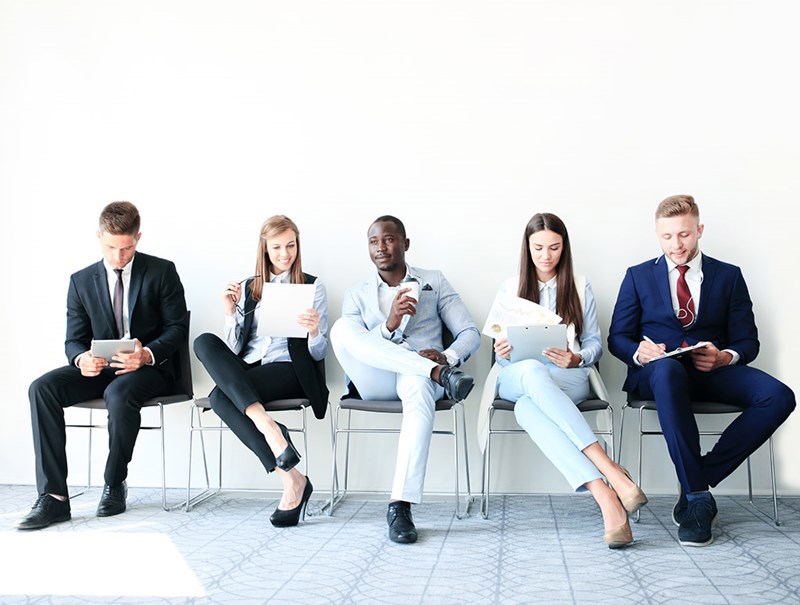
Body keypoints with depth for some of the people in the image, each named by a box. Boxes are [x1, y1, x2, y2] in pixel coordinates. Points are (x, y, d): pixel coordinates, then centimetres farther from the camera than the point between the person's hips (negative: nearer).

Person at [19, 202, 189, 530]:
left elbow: (178, 327, -3)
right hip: (100, 368, 4)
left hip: (150, 367, -4)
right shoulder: (81, 281, 9)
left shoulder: (162, 272, 1)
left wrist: (148, 354, -23)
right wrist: (81, 359, -18)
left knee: (119, 394, -38)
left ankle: (114, 485, -13)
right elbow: (74, 340, 7)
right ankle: (53, 497, -25)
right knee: (42, 388, -23)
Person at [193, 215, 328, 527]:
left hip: (290, 370, -4)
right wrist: (231, 311, -1)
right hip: (246, 371, 5)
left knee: (220, 397, -31)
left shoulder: (312, 286, 9)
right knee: (204, 342, -30)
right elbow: (234, 348, 14)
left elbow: (319, 353, 3)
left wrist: (314, 331, -19)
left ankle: (291, 479, -31)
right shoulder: (248, 287, 19)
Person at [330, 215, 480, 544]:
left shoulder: (434, 282, 17)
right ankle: (439, 374, -34)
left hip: (419, 376, -1)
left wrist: (447, 355, -13)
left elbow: (470, 333, 10)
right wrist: (388, 325, -17)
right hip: (375, 382, 2)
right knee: (341, 328, -27)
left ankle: (400, 506, -44)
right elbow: (353, 350, 2)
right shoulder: (356, 294, 17)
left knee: (419, 386, -40)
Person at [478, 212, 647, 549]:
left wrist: (577, 359, -12)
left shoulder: (580, 287, 17)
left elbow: (595, 344, 12)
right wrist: (501, 353, -11)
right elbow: (503, 354, 15)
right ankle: (612, 474, -52)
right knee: (533, 370, -42)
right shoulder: (510, 289, 19)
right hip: (516, 378, 1)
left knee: (527, 407, -40)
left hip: (568, 378, -1)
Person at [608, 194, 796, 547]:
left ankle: (698, 480, -21)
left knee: (779, 397, -28)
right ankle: (697, 496, -36)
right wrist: (638, 352, -14)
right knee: (668, 370, -41)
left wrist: (725, 357, -15)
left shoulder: (729, 277, 15)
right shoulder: (638, 276, 14)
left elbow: (747, 341, 9)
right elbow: (617, 338, 10)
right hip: (657, 372, -2)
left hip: (714, 372, 2)